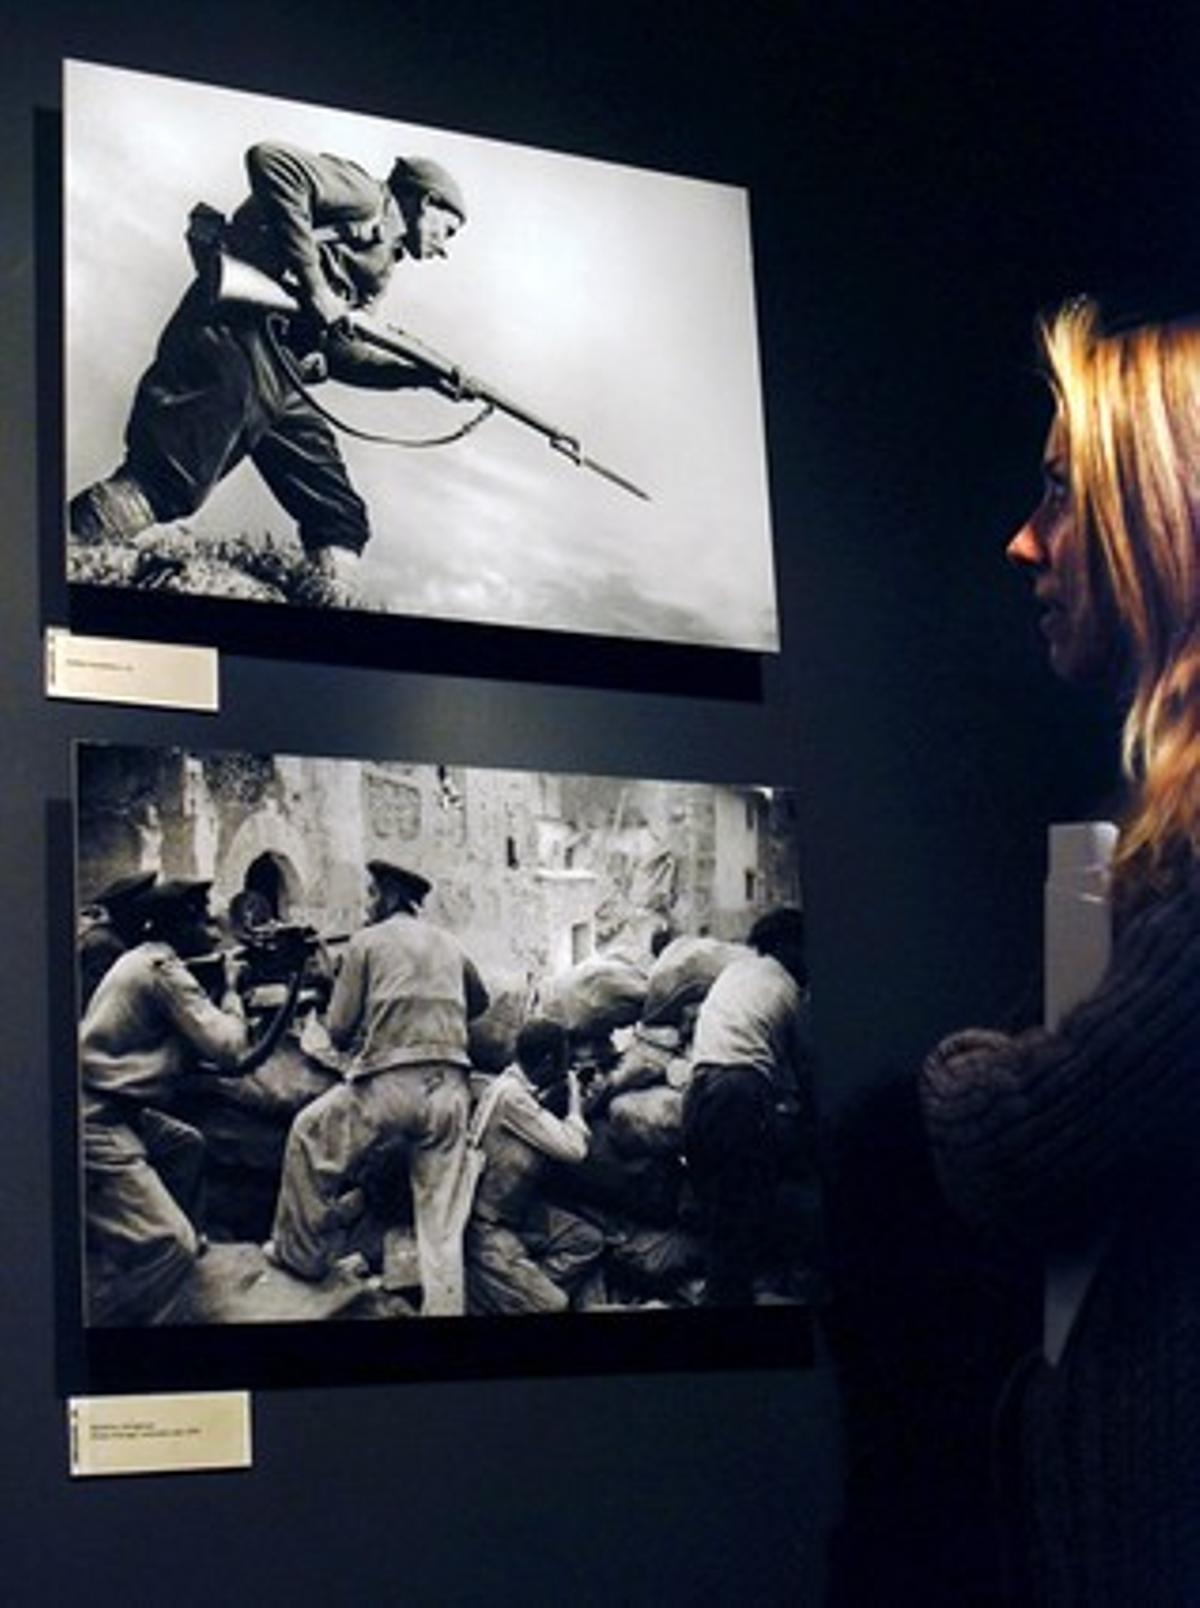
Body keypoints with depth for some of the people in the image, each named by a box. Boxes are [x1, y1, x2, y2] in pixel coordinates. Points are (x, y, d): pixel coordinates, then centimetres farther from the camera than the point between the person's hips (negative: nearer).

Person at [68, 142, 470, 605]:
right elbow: (271, 163, -12)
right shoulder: (363, 196, 5)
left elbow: (336, 349, 31)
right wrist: (312, 284, -13)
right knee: (167, 476, -29)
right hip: (233, 327, -10)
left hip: (280, 370, 10)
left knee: (340, 518, 4)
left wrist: (424, 374, 23)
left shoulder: (379, 267, 32)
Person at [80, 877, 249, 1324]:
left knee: (186, 1147, 31)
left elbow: (195, 1037, 22)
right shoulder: (163, 969, -13)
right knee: (171, 1246, -18)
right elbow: (226, 1048, -15)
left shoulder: (143, 959, 18)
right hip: (93, 1124, -11)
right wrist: (231, 990, 1)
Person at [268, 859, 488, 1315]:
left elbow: (338, 1030, 2)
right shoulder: (450, 946, 16)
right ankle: (444, 1309, 2)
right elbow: (479, 1003, 35)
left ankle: (303, 1252, 26)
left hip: (388, 1083, -4)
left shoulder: (367, 941, 4)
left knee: (309, 1133, 21)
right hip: (449, 1086, 4)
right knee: (442, 1220, 6)